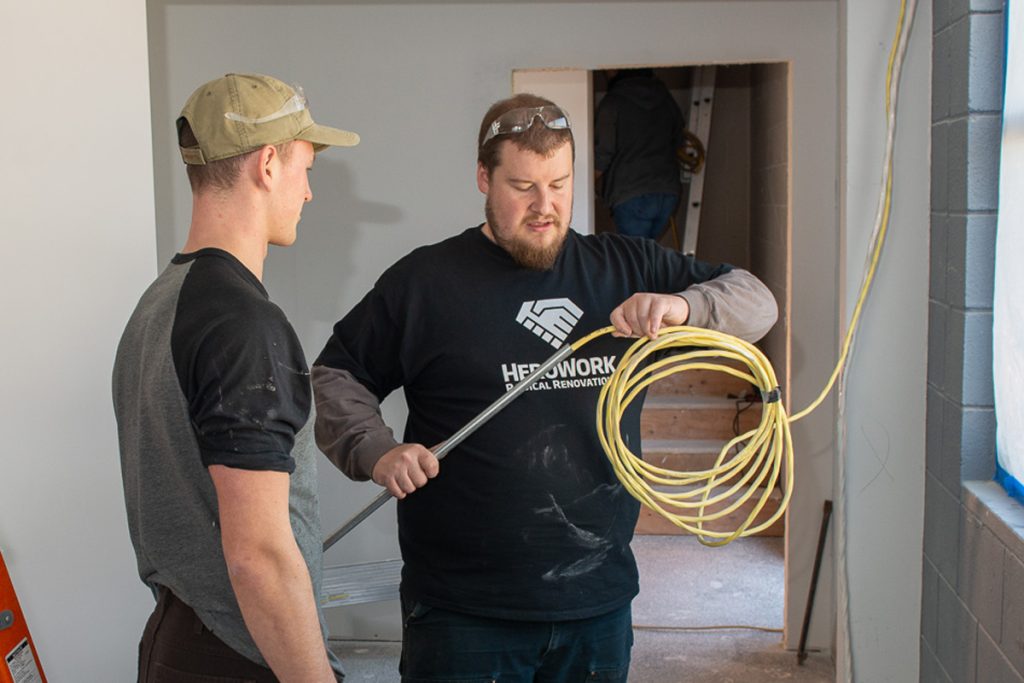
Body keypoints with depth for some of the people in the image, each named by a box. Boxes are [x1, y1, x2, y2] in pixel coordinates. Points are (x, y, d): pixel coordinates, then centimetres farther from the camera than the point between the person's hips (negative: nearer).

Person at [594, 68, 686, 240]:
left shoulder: (612, 102, -6)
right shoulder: (666, 98, 12)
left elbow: (602, 153, -6)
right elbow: (678, 144, 20)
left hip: (630, 196, -6)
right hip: (668, 193, 6)